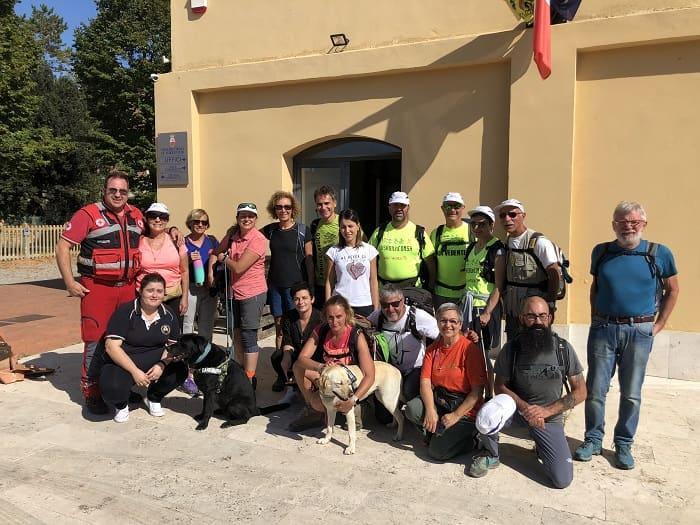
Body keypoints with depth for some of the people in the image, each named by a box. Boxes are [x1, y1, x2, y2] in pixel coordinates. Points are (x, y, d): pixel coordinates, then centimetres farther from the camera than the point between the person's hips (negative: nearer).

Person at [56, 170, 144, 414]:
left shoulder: (136, 216, 9)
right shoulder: (88, 214, -7)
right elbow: (62, 247, -8)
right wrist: (69, 283, -13)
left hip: (127, 288, 5)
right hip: (97, 288, -5)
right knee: (95, 342, -1)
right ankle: (92, 394, 11)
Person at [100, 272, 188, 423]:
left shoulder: (169, 315, -1)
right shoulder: (125, 312, -14)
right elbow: (111, 346, -18)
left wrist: (162, 364, -18)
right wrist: (135, 371, -25)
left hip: (156, 360, 4)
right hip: (123, 362, -4)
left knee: (180, 369, -21)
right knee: (112, 387, -33)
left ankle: (153, 398, 10)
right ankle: (121, 405, 7)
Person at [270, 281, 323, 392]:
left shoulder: (320, 319, -16)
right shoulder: (288, 317, -2)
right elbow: (287, 343, -3)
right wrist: (286, 356, -26)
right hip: (295, 354, 3)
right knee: (276, 357, -26)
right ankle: (283, 378, 10)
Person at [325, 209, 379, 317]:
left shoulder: (369, 250, 4)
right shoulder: (334, 251, 1)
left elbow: (373, 281, 6)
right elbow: (329, 282, 3)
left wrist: (376, 309, 4)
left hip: (365, 305, 1)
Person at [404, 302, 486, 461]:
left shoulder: (470, 349, -13)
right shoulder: (433, 349, 3)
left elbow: (477, 391, -15)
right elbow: (425, 382, -5)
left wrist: (456, 416, -18)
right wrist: (430, 410, -21)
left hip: (465, 408, -5)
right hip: (438, 400, 5)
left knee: (437, 452, -19)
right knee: (412, 409, -24)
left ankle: (467, 437, 9)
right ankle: (437, 430, 3)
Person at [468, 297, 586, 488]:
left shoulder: (563, 349, -9)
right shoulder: (511, 348, -10)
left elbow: (580, 392, -5)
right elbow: (500, 387, -4)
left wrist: (547, 410, -17)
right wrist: (525, 407, -22)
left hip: (550, 417, 1)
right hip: (517, 408, -1)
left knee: (563, 480, -12)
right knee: (490, 415, -35)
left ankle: (542, 447, 22)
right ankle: (490, 455, -1)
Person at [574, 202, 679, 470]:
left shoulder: (659, 254, -1)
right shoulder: (601, 252, 4)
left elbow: (672, 290, 10)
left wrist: (659, 325, 4)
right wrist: (595, 319, 10)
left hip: (639, 332, -1)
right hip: (603, 329, 1)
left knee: (631, 394, 8)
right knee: (595, 390, 4)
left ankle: (623, 445, 24)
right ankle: (593, 440, 20)